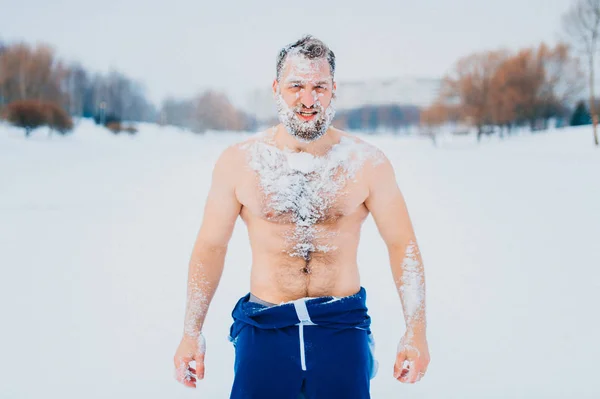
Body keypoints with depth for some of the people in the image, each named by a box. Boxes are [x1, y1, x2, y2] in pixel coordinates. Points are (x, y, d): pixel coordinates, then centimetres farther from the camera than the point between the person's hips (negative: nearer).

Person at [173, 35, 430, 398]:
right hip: (264, 328, 0)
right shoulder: (237, 162, -2)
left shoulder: (367, 163, -3)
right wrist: (192, 333, 4)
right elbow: (210, 247, 5)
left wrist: (416, 330, -3)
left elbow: (403, 245, 2)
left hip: (342, 327, 0)